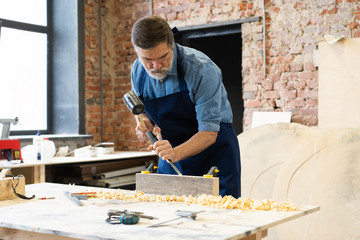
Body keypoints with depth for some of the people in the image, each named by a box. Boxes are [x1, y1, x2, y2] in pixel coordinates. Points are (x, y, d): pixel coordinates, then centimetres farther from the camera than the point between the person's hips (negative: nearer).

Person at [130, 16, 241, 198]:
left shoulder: (201, 70, -24)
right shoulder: (137, 71, -6)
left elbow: (209, 133, -25)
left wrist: (176, 153, -40)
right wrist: (145, 123, -12)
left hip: (213, 152, -4)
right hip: (173, 151, 5)